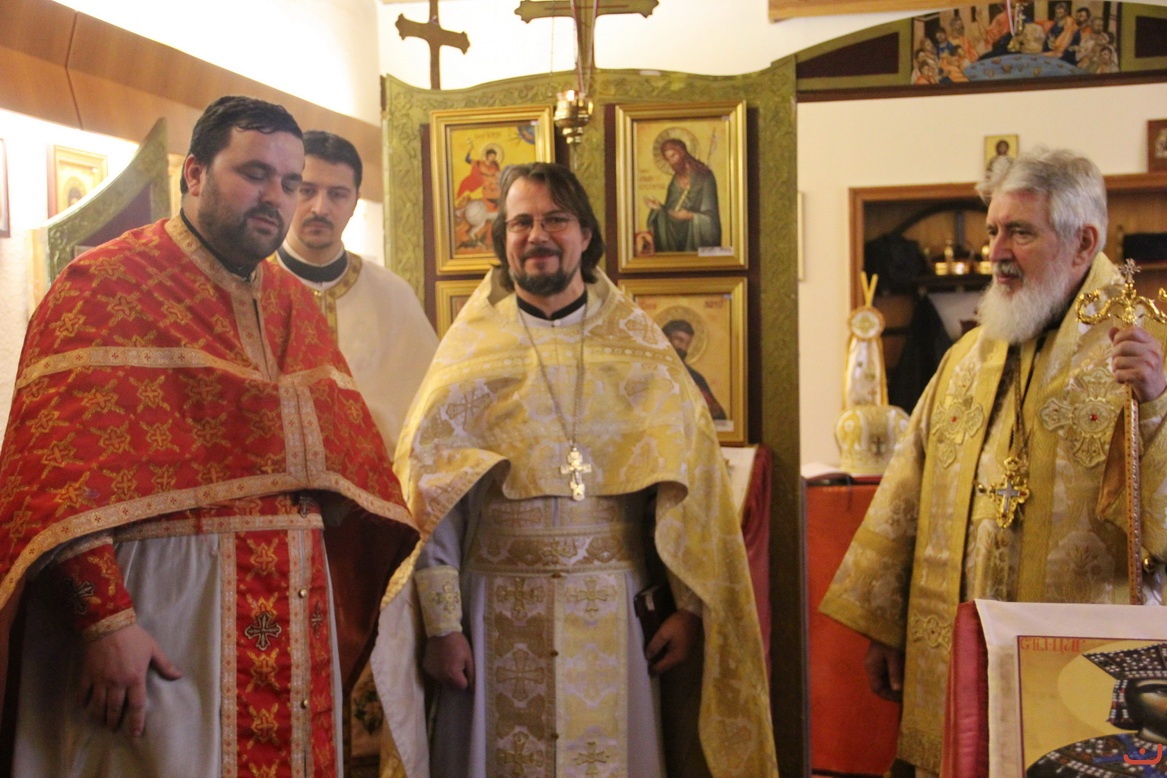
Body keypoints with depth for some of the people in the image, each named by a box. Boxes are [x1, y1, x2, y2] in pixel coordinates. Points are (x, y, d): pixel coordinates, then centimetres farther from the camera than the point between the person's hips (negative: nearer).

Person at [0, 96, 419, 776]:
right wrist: (103, 617, -22)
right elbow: (58, 462, -15)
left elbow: (353, 458, 15)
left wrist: (392, 587, 7)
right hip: (161, 609, -6)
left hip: (296, 611, 7)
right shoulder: (107, 284, -5)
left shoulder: (296, 305, 16)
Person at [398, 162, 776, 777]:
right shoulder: (470, 351, 2)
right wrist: (441, 623, -8)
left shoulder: (639, 350, 5)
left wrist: (688, 607, -5)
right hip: (499, 611, -1)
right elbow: (432, 494, -3)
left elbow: (688, 486, 1)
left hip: (612, 612, 1)